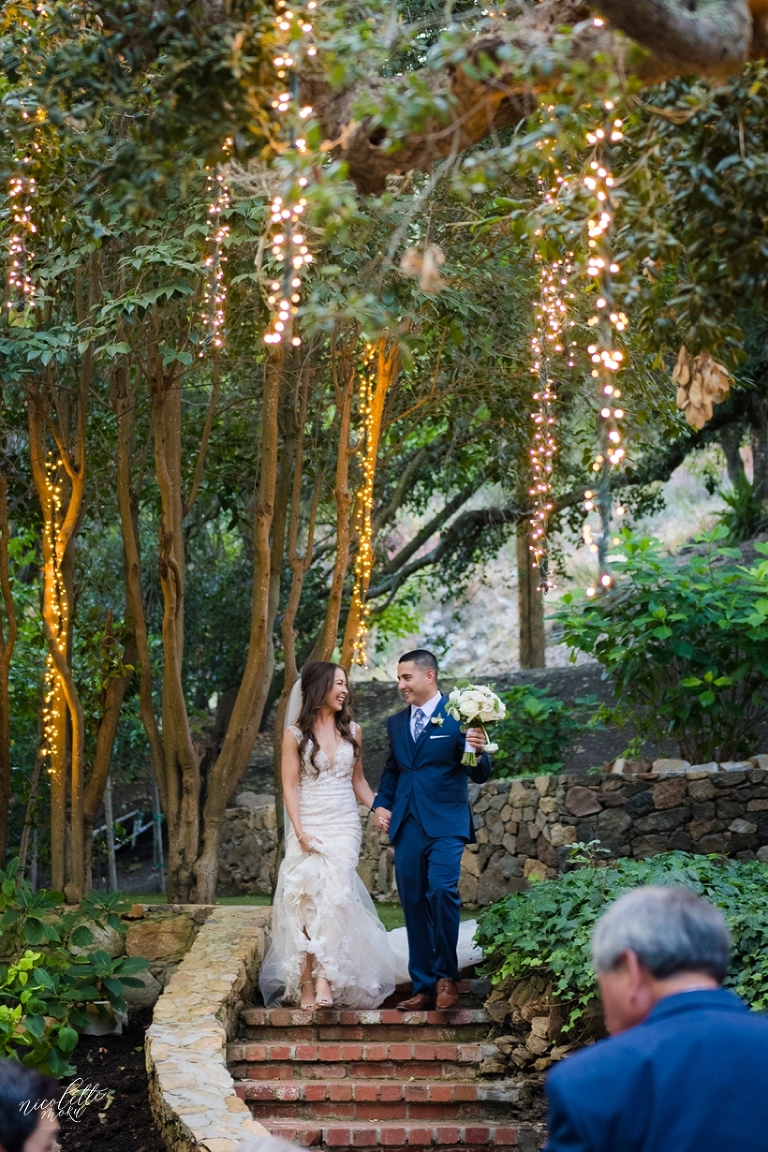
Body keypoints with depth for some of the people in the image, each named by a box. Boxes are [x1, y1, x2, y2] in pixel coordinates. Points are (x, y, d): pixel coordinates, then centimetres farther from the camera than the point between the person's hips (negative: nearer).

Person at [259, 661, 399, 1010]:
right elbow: (290, 786, -2)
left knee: (334, 897, -15)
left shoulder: (352, 730, 10)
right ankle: (307, 985, -3)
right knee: (306, 903, -8)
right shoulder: (296, 734, 1)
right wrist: (299, 832, -12)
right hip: (308, 827, -2)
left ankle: (324, 979, -18)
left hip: (344, 826, 2)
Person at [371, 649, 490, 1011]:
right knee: (414, 905, 6)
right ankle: (423, 987, 14)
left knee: (442, 890, -22)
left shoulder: (458, 716, -2)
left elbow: (480, 776, -3)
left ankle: (446, 976, -7)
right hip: (407, 827, 6)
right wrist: (381, 803, 12)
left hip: (445, 823, -5)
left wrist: (476, 753, -24)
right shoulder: (396, 723, 15)